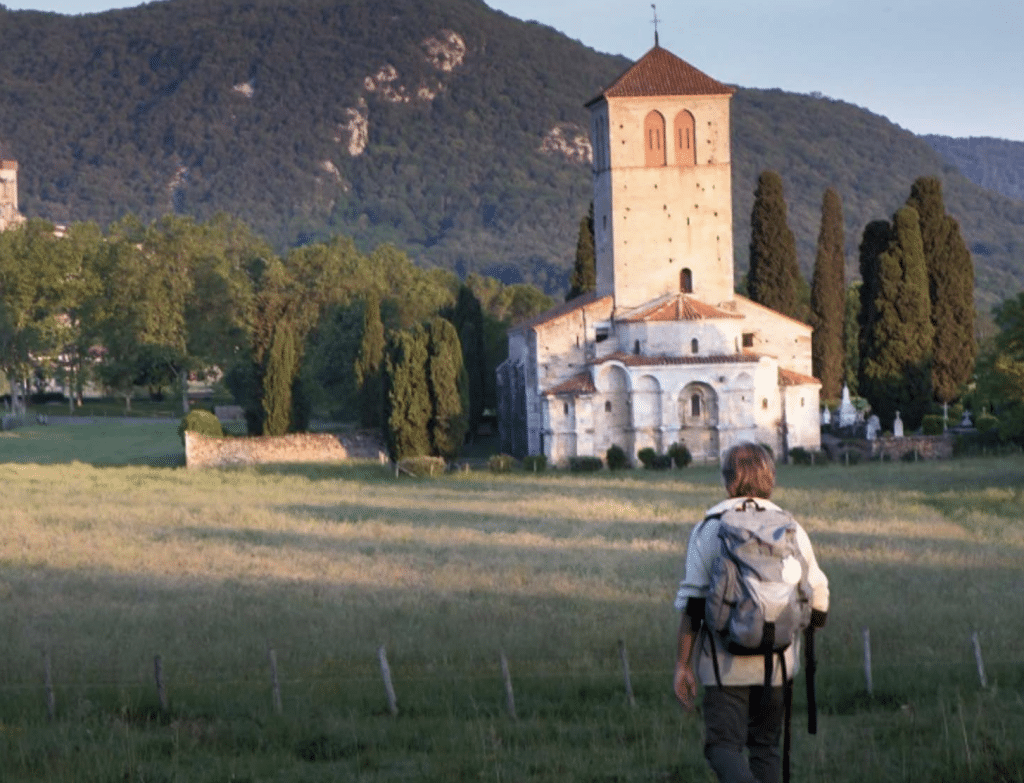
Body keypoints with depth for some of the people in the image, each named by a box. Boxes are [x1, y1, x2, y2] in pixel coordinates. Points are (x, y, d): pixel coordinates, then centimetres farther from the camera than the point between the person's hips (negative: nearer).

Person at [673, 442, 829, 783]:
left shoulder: (709, 529, -4)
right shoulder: (792, 530, 4)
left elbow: (692, 602, -7)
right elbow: (817, 598, 9)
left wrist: (682, 664, -3)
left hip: (726, 662, -3)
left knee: (723, 745, 0)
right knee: (765, 744, 16)